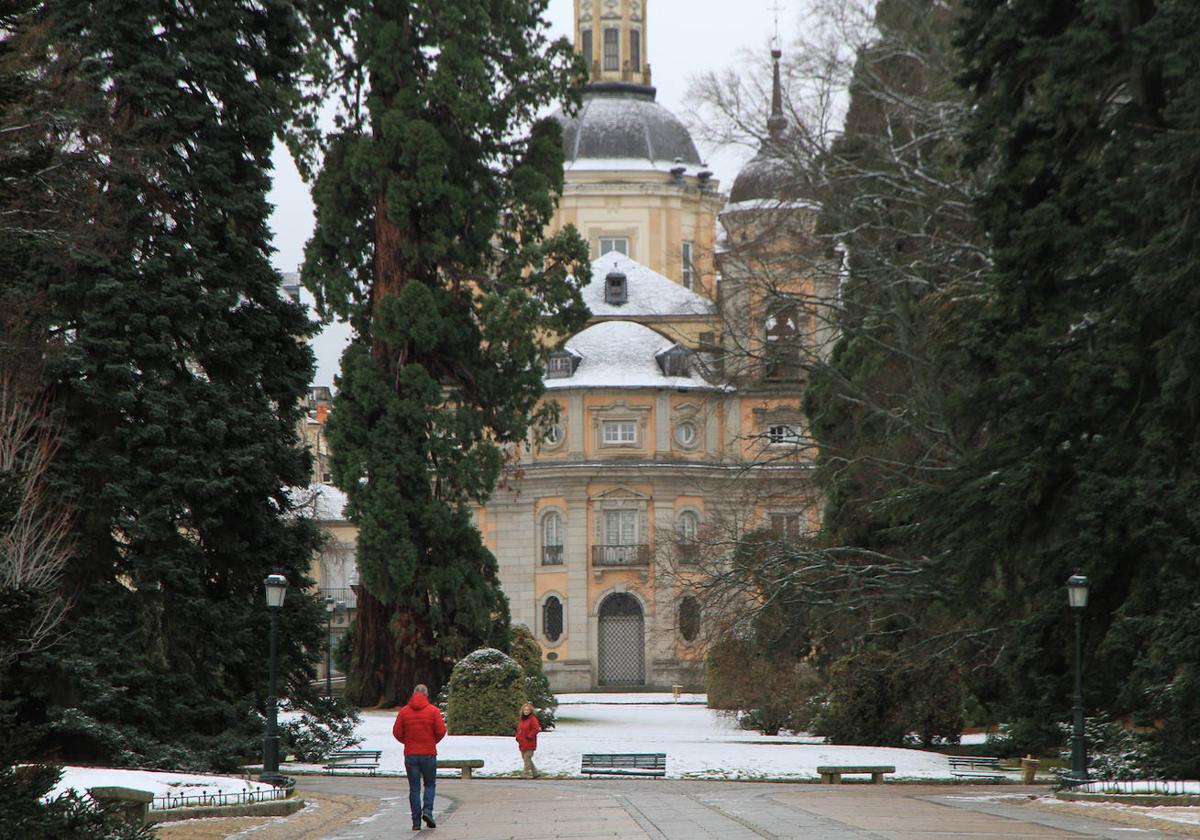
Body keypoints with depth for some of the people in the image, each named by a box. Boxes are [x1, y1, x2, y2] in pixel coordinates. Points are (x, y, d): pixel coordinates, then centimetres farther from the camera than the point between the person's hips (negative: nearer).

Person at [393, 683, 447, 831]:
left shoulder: (404, 711, 0)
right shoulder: (433, 711, -4)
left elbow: (397, 732, -2)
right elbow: (441, 731, -8)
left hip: (410, 755, 1)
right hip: (429, 753, -1)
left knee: (414, 788, 5)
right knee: (430, 784, 13)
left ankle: (416, 821, 2)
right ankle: (427, 810, -9)